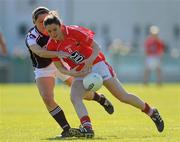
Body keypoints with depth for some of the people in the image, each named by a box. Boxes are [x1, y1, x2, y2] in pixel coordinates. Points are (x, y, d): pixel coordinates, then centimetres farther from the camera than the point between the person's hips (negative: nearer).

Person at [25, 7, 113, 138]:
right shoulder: (31, 37, -28)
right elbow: (40, 52, -47)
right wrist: (58, 53, -61)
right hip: (43, 69, -2)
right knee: (47, 98, -23)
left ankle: (101, 99, 42)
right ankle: (67, 129, -14)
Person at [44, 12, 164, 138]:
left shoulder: (74, 31, -22)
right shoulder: (51, 46, -10)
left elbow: (96, 47, -18)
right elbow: (60, 67, -2)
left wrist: (88, 62, -34)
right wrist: (72, 73, -22)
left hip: (96, 65, -4)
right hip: (80, 73, 4)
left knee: (123, 96, 1)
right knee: (74, 97, -26)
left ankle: (152, 112, 19)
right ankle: (87, 127, -35)